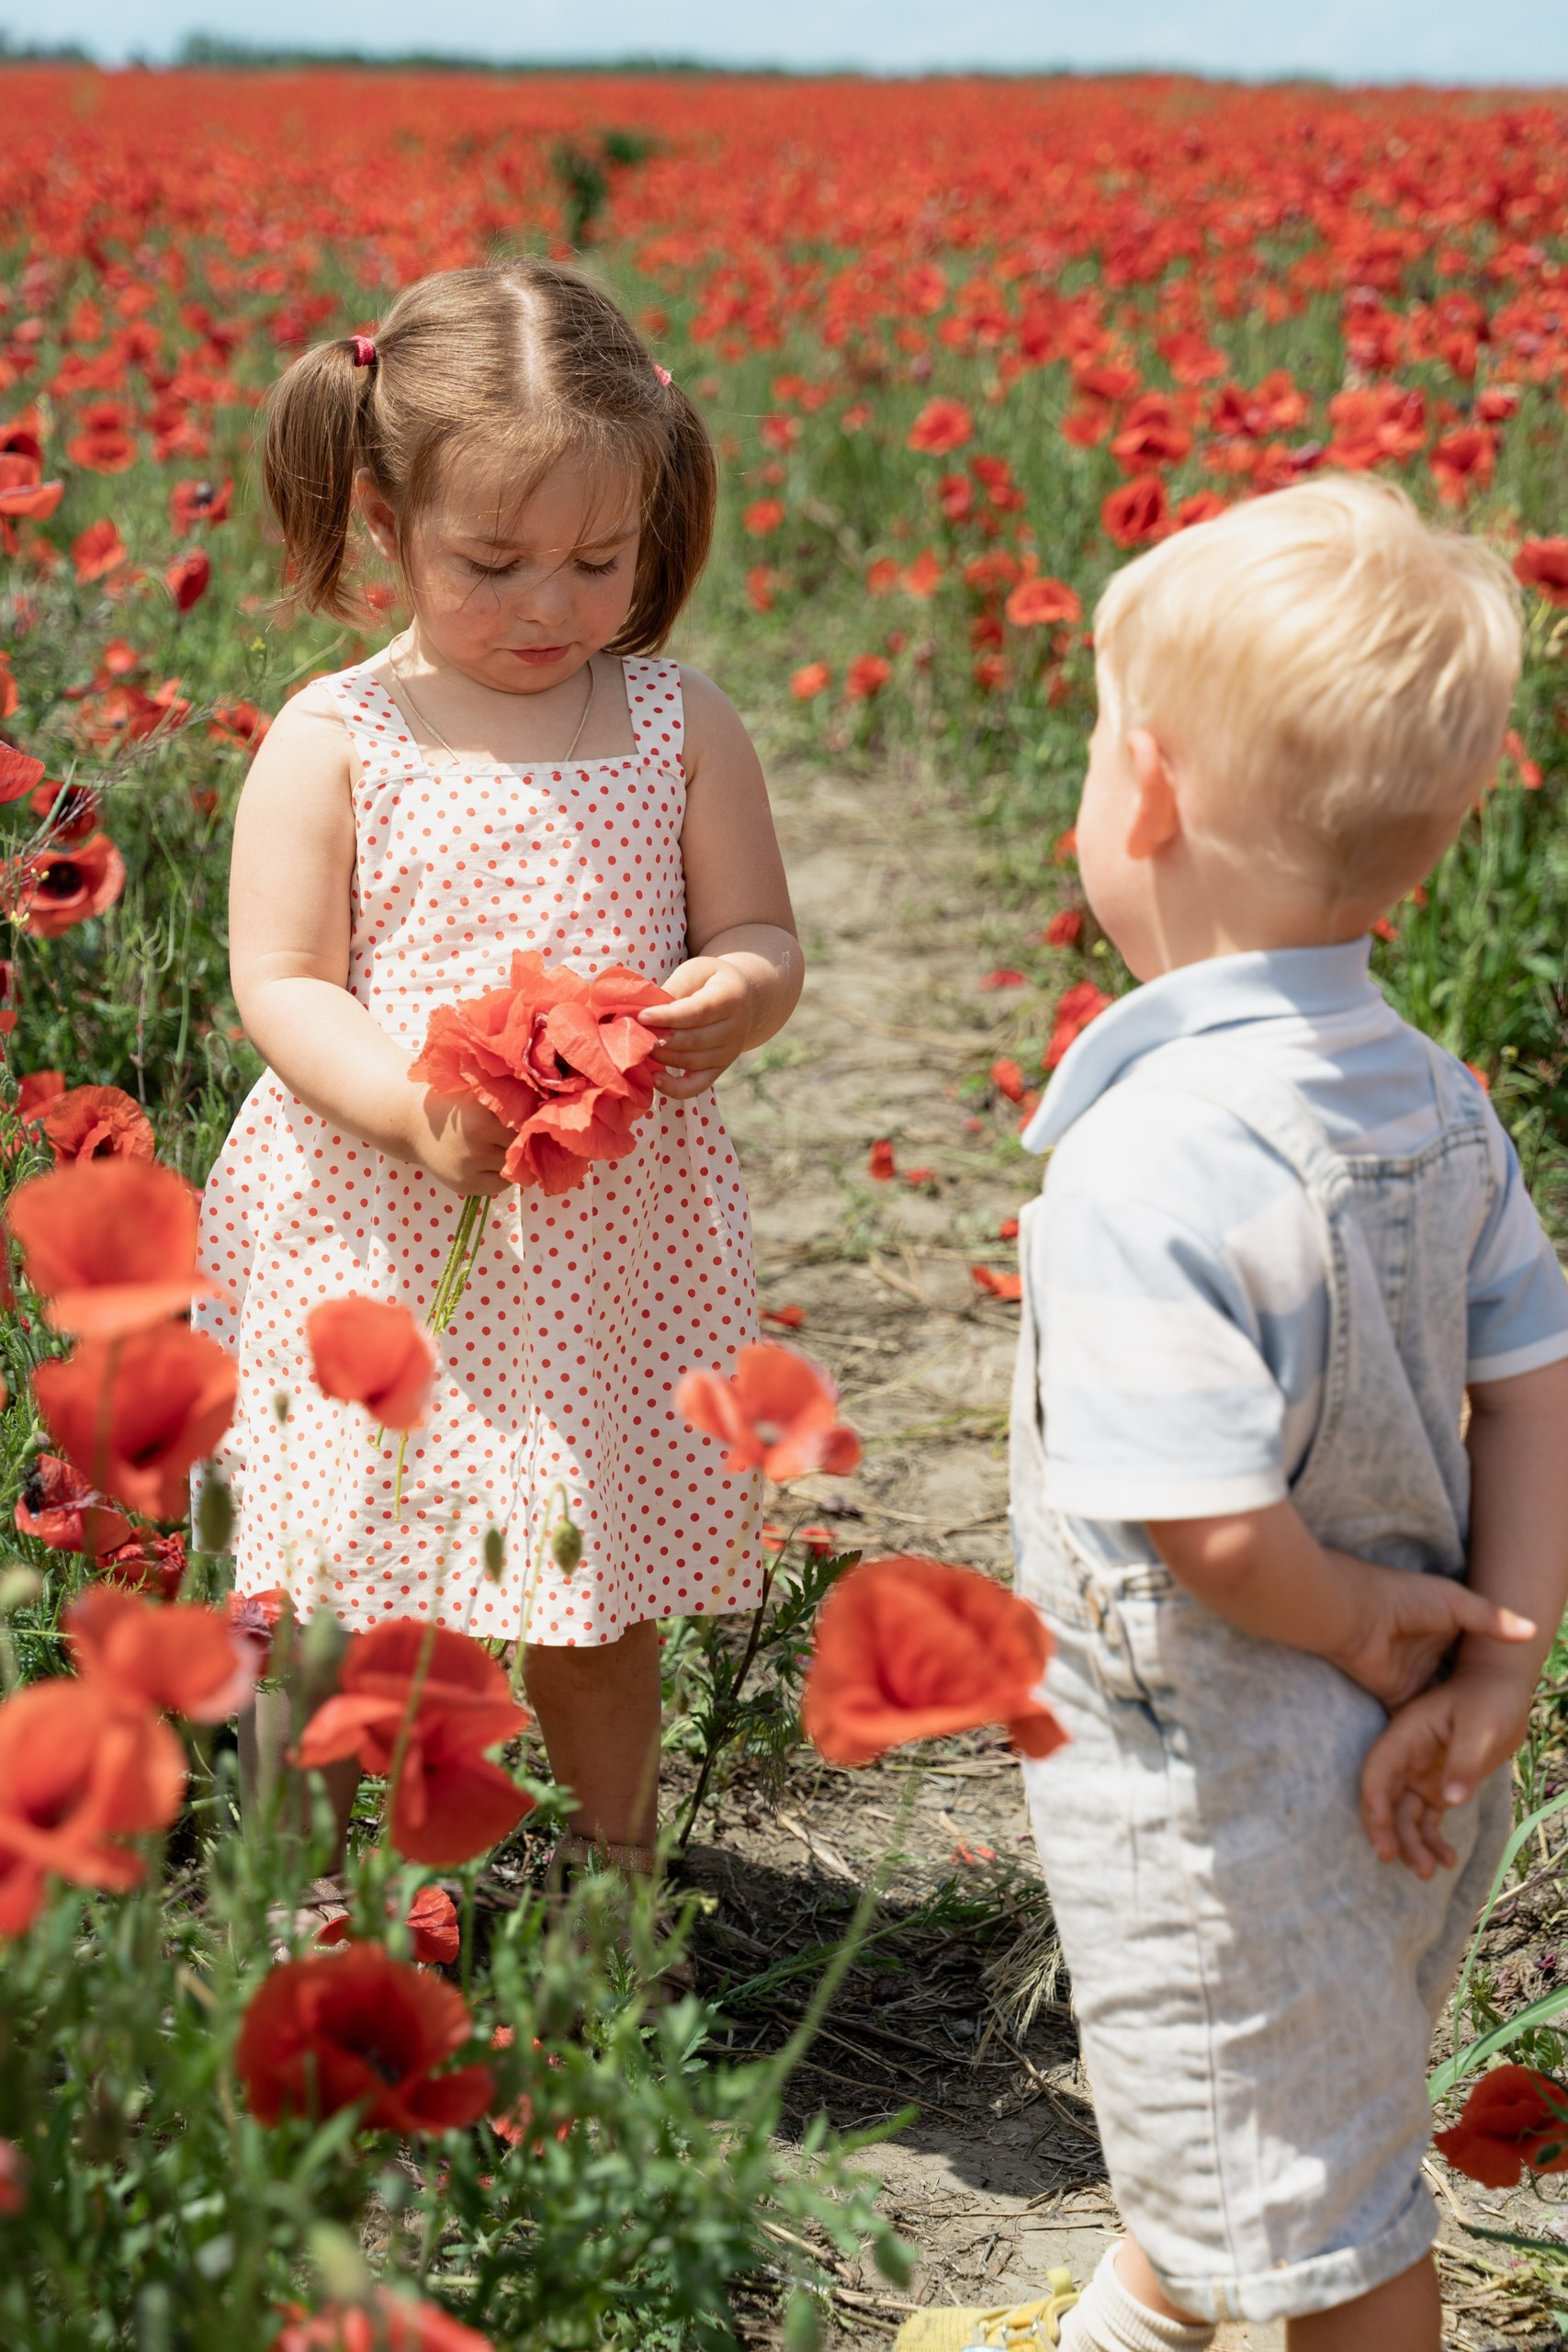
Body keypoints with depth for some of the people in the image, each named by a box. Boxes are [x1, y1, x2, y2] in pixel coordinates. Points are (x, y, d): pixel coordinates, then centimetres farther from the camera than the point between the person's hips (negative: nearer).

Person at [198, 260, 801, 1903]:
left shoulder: (680, 726, 2)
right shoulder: (333, 740, -5)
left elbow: (760, 937, 6)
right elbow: (281, 985, -6)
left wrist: (736, 994, -19)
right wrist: (414, 1106, -25)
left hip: (611, 1235, 2)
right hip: (376, 1232, -2)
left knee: (599, 1598, 16)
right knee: (328, 1619, 5)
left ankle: (615, 1876, 37)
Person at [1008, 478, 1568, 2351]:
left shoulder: (1145, 1163, -31)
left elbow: (1214, 1528, -32)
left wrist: (1354, 1623, -14)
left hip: (1216, 1790, -8)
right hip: (1395, 1774, 8)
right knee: (1278, 2126, 32)